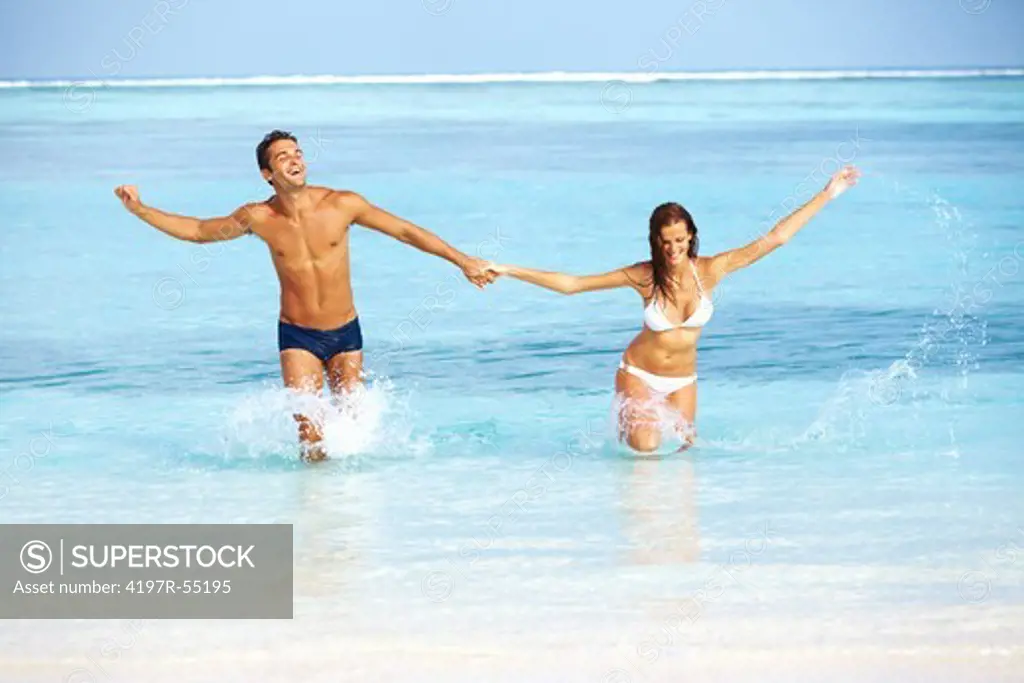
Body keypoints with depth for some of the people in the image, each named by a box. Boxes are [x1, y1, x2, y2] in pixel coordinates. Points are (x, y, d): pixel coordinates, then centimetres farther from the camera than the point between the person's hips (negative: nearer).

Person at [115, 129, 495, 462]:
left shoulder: (342, 205, -10)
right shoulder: (258, 218, -7)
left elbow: (406, 232, -3)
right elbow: (198, 231, 7)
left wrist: (462, 261, -5)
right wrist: (139, 209, 0)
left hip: (345, 332, 1)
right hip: (297, 336, -1)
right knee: (311, 433, -13)